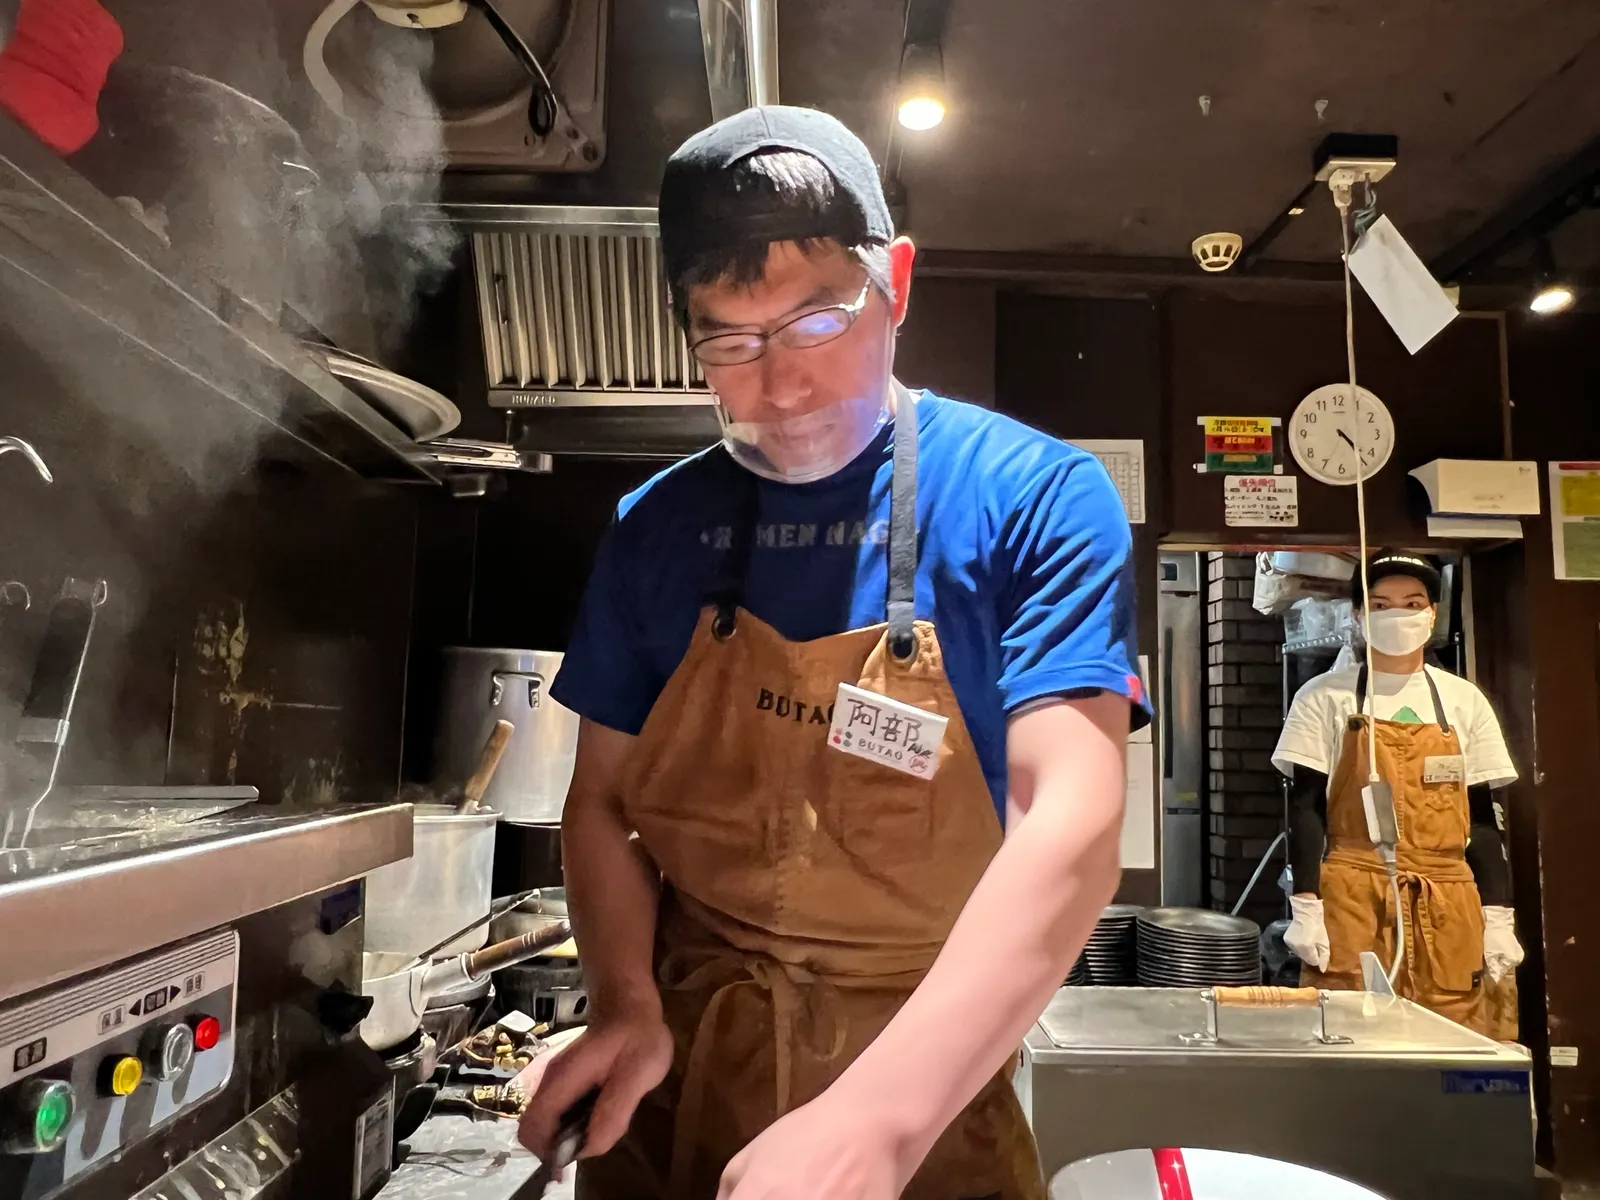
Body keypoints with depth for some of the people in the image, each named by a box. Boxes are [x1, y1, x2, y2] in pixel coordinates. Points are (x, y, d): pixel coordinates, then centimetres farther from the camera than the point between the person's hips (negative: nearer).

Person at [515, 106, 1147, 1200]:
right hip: (674, 1068, 4)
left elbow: (1071, 819, -24)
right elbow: (604, 799, 2)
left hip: (922, 1083, -3)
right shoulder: (656, 527, -3)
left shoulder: (1036, 497, -14)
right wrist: (629, 1002, -14)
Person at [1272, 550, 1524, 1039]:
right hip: (1353, 902, -2)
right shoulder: (1325, 697, 2)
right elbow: (1305, 808, 0)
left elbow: (1483, 816, 12)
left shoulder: (1464, 701, 10)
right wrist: (1305, 907, -8)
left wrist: (1498, 917, 6)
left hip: (1448, 908, 3)